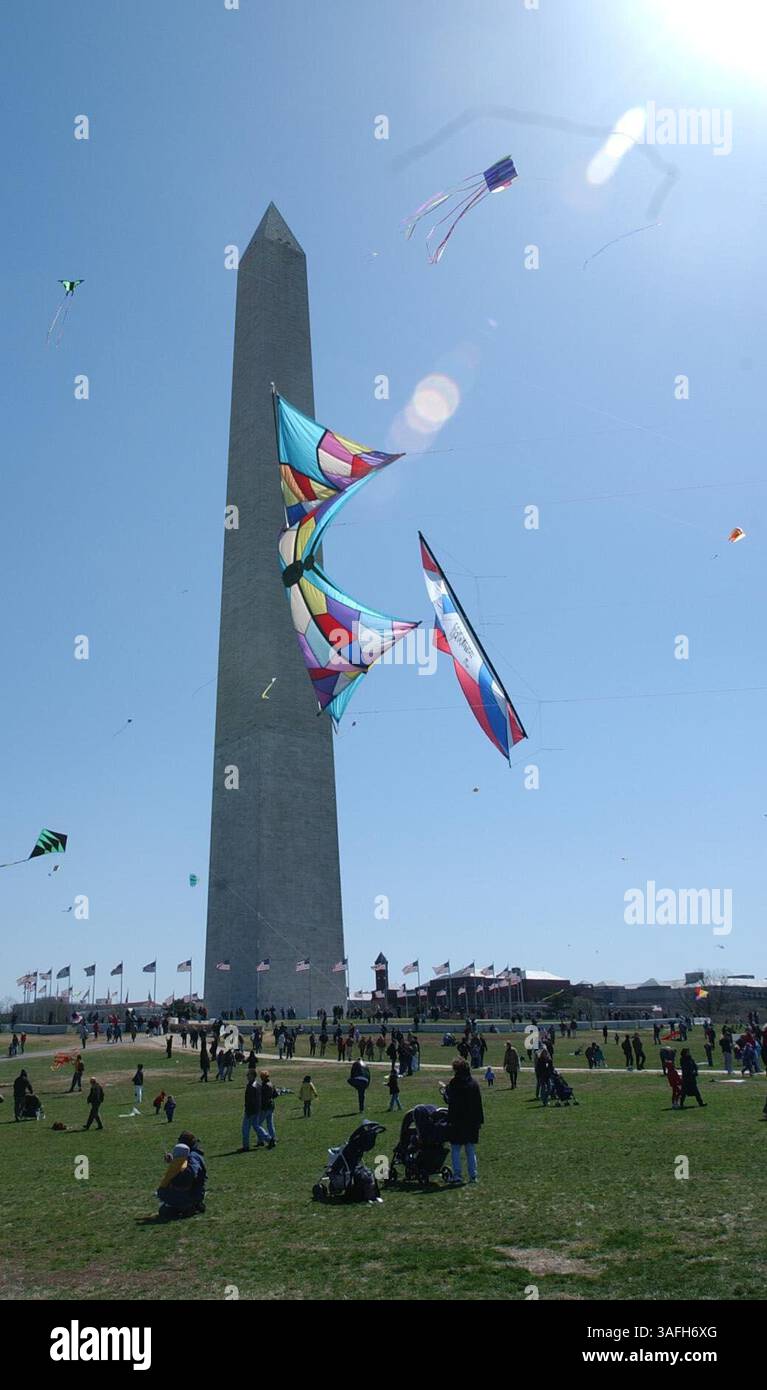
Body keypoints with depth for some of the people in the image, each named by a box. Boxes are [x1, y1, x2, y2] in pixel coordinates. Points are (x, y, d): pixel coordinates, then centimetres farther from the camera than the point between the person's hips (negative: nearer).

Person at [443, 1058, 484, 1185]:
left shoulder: (454, 1083, -13)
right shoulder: (473, 1083, 5)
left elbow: (450, 1100, -18)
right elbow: (479, 1103, 10)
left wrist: (445, 1092, -4)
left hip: (457, 1122, -5)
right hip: (472, 1122, 5)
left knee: (455, 1150, 5)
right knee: (471, 1151, 13)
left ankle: (457, 1175, 4)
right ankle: (473, 1176, 14)